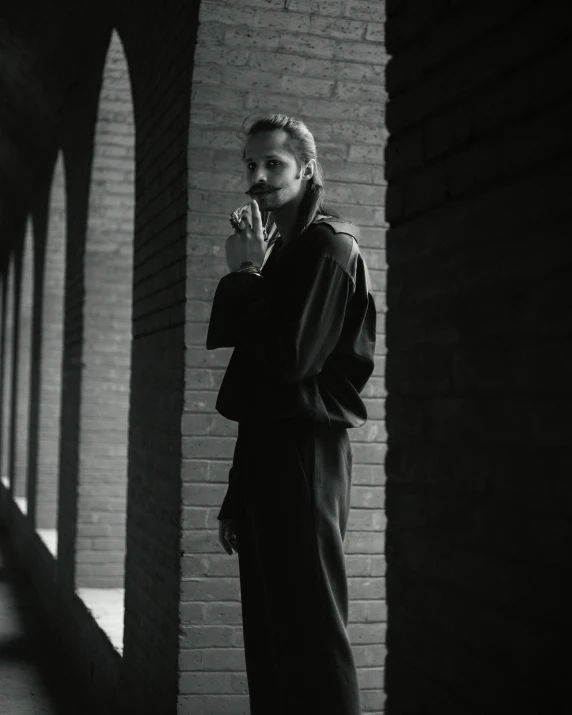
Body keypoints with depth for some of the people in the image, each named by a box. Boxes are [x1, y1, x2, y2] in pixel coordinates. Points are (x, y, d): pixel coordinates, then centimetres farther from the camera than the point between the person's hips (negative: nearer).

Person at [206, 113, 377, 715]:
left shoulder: (329, 247, -7)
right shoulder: (277, 254, 20)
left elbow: (290, 357, -20)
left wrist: (244, 274, -7)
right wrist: (237, 494, 18)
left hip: (305, 454, -9)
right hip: (267, 448, 9)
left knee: (312, 639, -7)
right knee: (269, 636, 12)